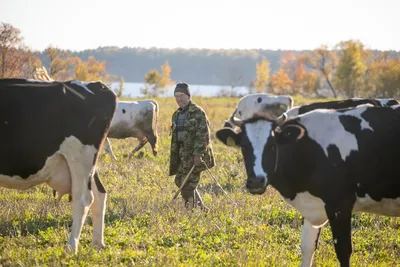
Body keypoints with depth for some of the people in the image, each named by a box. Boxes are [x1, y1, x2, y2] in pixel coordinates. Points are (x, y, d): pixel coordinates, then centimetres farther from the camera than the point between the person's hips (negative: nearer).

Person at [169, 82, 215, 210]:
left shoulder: (198, 112, -9)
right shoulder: (176, 115, 16)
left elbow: (202, 135, -16)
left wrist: (198, 154, -22)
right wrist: (174, 158, 18)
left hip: (195, 155, -8)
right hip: (183, 154, 8)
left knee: (188, 184, -11)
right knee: (179, 180, 9)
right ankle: (201, 207, 20)